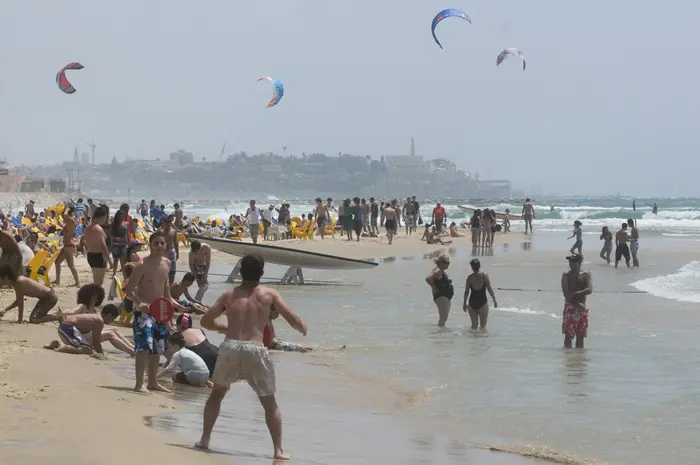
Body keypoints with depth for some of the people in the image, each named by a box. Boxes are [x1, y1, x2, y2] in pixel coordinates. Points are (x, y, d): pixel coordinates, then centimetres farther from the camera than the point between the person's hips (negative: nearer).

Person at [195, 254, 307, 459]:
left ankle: (204, 439, 23)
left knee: (217, 393, 26)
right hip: (256, 350, -2)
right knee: (270, 403, 11)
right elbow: (292, 319, 2)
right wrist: (303, 329, 23)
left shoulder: (229, 295, 15)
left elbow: (206, 321, 19)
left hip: (230, 348, 2)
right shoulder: (269, 294, 8)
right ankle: (278, 450, 3)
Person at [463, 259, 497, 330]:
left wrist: (465, 303, 9)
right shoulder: (485, 276, -8)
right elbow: (490, 289, -8)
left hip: (472, 303, 2)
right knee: (483, 325, 8)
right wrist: (494, 300, 2)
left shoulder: (469, 277, -4)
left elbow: (466, 291, -1)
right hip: (482, 303, -2)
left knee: (474, 325, 14)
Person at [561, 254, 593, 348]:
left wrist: (575, 294, -16)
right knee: (568, 335, -5)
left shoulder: (586, 275, 4)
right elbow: (566, 294, -10)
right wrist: (577, 305, -17)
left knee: (580, 336, 6)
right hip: (570, 307, -2)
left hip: (582, 308, 2)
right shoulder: (566, 275, 0)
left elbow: (589, 290, -11)